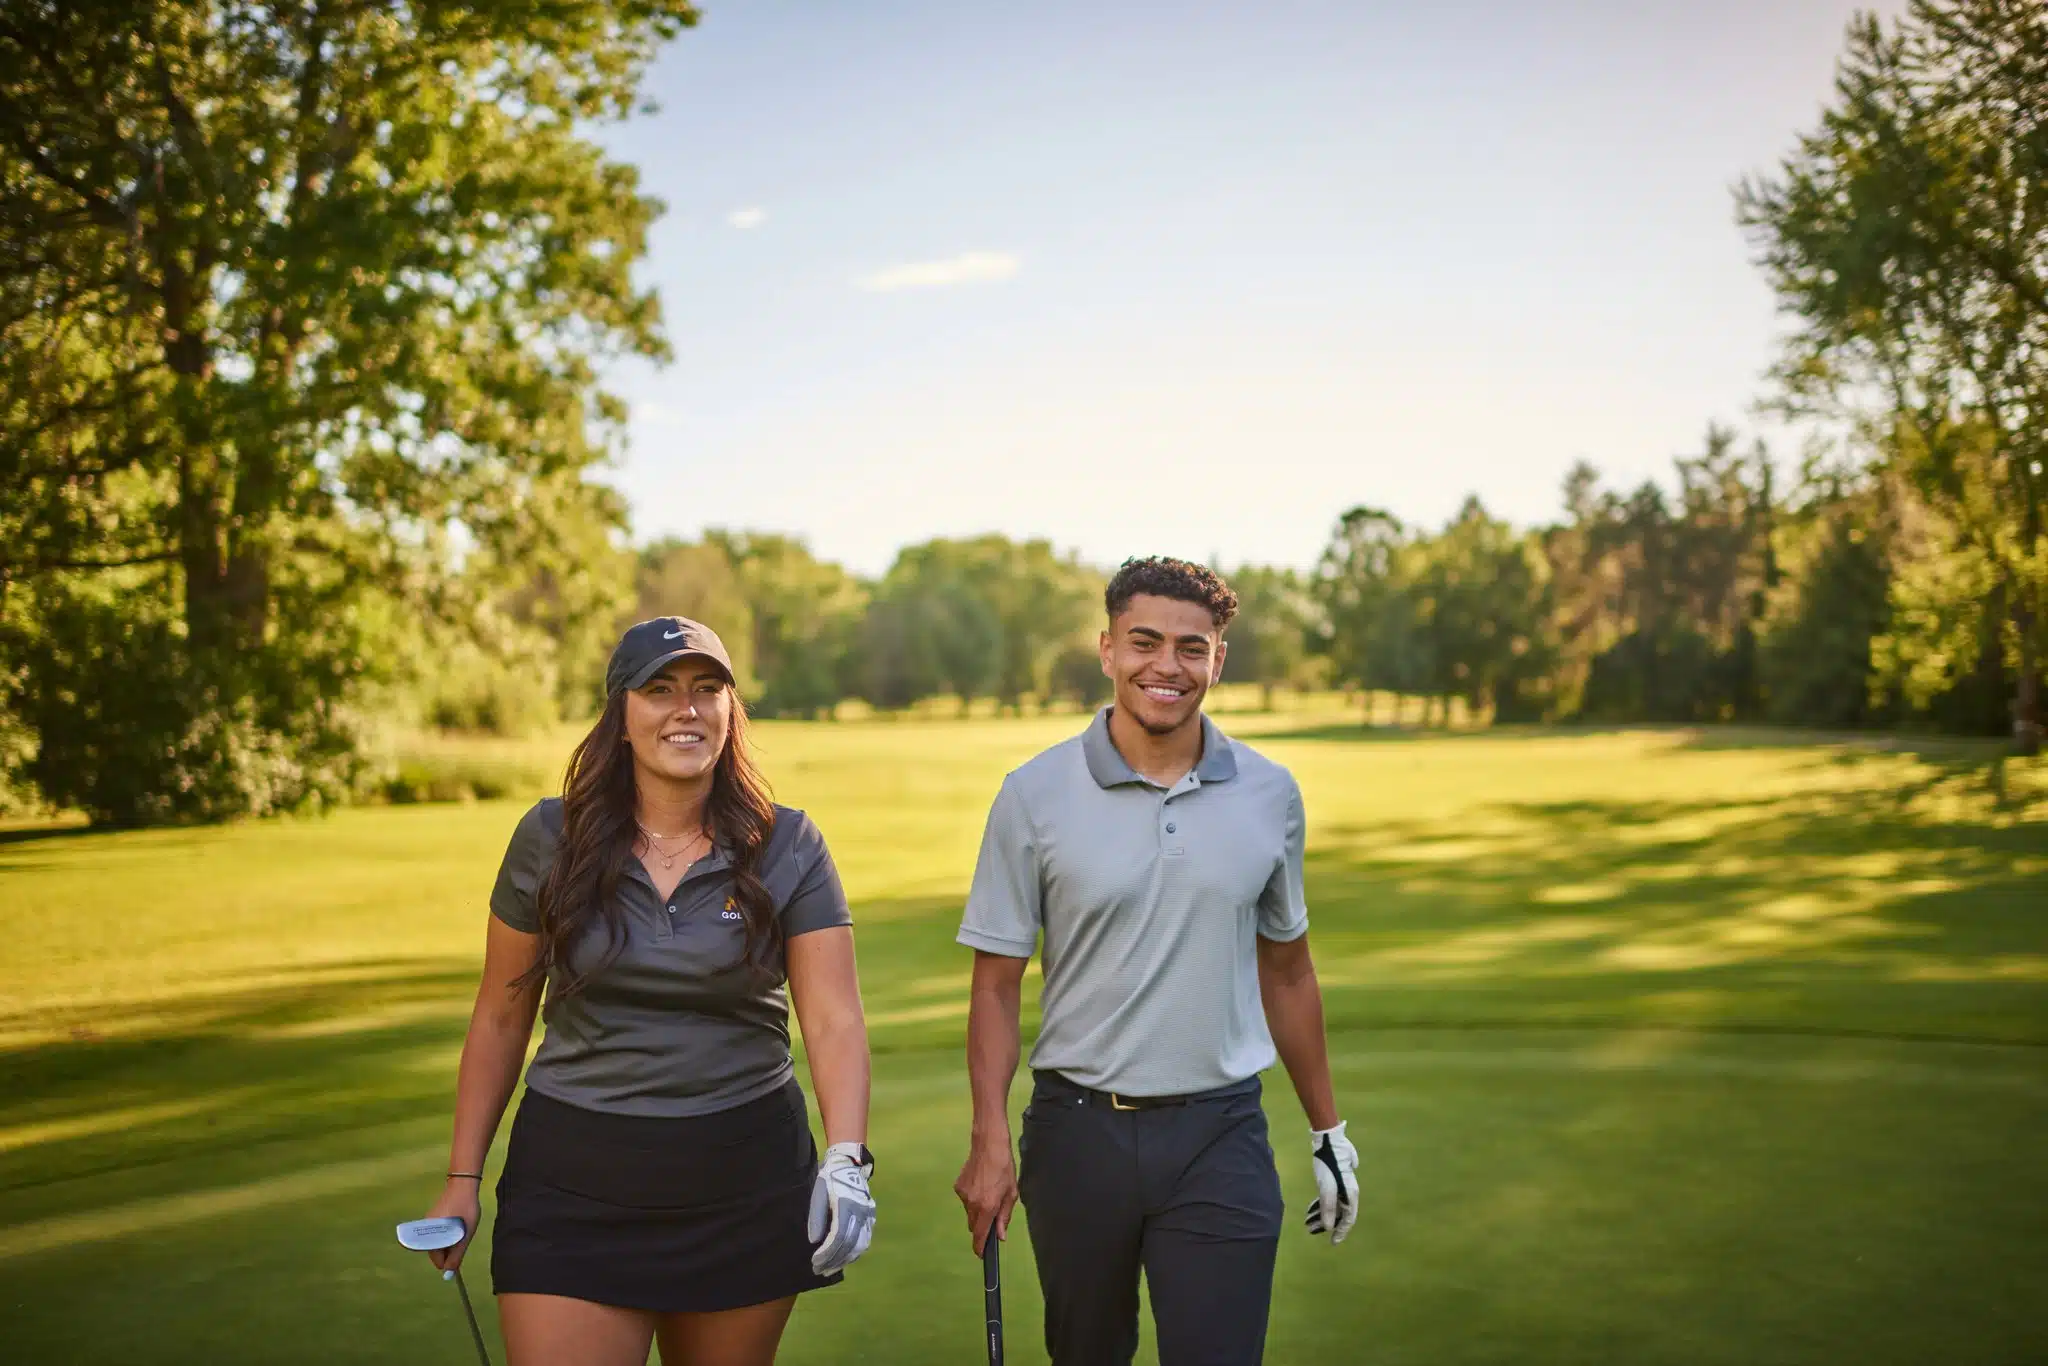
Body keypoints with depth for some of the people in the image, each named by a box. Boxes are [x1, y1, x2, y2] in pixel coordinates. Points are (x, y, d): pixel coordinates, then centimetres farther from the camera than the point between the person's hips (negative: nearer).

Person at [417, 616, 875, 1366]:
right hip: (576, 1188, 0)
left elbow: (835, 1021, -10)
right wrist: (463, 1177, 5)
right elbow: (500, 1020, 6)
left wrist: (847, 1159, -25)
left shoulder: (786, 848, -4)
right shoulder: (550, 840, -2)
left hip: (747, 1185, 1)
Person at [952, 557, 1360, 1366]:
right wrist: (990, 1141, -11)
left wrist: (1328, 1132, 14)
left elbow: (1286, 971, 12)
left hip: (1220, 1135, 1)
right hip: (1078, 1128, 0)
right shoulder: (1034, 796, -4)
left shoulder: (1270, 796, 3)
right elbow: (997, 982, -2)